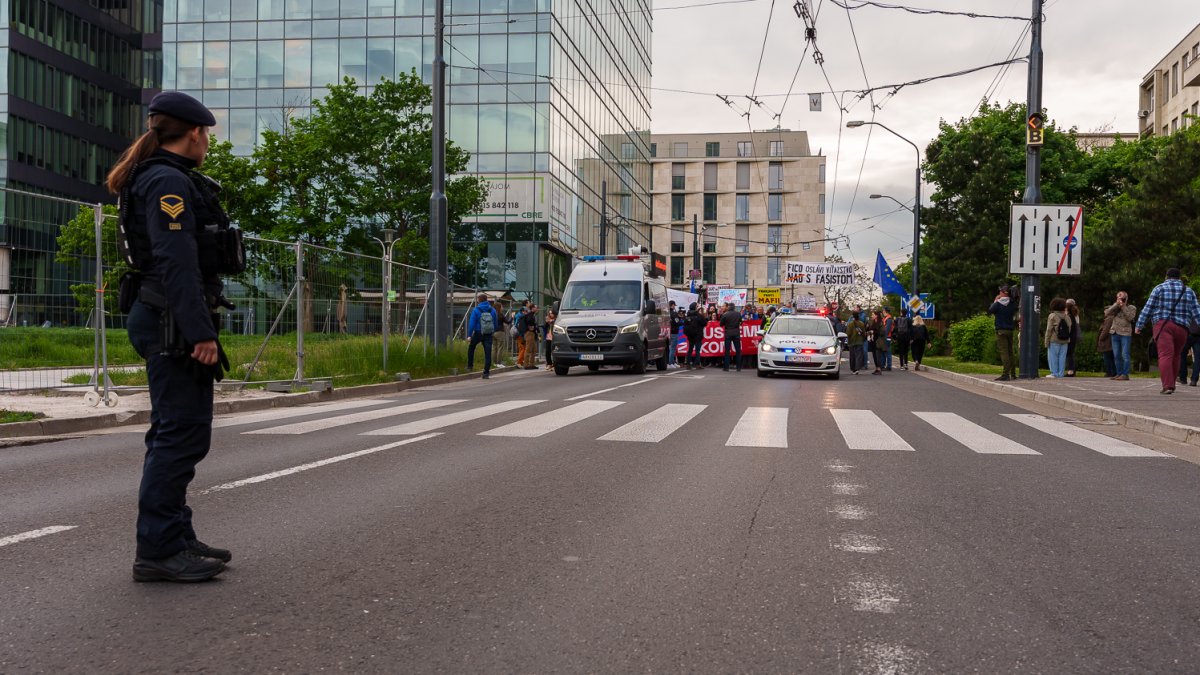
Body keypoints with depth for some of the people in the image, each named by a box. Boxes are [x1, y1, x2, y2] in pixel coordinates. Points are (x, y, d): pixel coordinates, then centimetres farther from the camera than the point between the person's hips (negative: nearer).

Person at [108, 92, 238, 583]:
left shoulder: (158, 179, 20)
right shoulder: (170, 181, -13)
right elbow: (178, 263, -22)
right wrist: (201, 333, -25)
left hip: (165, 320, 11)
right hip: (174, 322, -11)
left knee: (174, 432, 14)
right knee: (182, 433, -8)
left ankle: (174, 538, 21)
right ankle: (158, 550, -4)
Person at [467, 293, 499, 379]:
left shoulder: (476, 310, -9)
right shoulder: (493, 310, 1)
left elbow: (471, 324, -12)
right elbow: (496, 323, 9)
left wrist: (470, 335, -6)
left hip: (478, 333, -2)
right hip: (489, 335, 2)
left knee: (471, 348, 25)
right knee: (488, 353, 2)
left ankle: (470, 365, 26)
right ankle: (486, 373, -1)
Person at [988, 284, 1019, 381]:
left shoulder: (998, 303, -14)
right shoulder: (1013, 303, 5)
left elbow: (989, 311, -1)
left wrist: (994, 301, 9)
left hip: (1001, 330, -7)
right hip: (1010, 330, 7)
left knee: (1003, 352, -9)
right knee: (1010, 352, 14)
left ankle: (1005, 374, -14)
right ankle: (1013, 374, 18)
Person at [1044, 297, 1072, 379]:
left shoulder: (1052, 316, -8)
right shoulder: (1067, 316, 8)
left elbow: (1049, 330, -10)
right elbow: (1069, 329, 12)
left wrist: (1047, 341, -7)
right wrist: (1067, 339, 19)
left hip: (1054, 341, -5)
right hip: (1065, 341, 5)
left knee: (1053, 356, -1)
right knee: (1062, 357, 7)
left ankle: (1054, 373, -4)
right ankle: (1061, 373, 7)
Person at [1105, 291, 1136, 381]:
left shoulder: (1131, 308, 4)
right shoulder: (1115, 307, 13)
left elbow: (1130, 318, -12)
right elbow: (1107, 313, -4)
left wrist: (1123, 307, -9)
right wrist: (1116, 304, -6)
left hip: (1125, 334, -5)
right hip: (1115, 333, 5)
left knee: (1125, 355, -8)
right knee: (1116, 356, 6)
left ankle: (1125, 374, -7)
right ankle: (1119, 374, 12)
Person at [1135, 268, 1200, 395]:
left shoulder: (1159, 288, 6)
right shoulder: (1189, 291, 16)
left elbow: (1148, 308, 3)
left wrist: (1139, 325, 7)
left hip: (1163, 325, -4)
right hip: (1182, 328, 4)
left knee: (1165, 355, -13)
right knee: (1175, 357, 17)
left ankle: (1167, 386, -25)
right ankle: (1171, 384, 25)